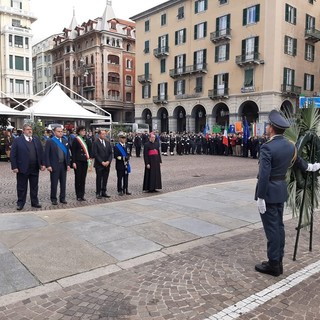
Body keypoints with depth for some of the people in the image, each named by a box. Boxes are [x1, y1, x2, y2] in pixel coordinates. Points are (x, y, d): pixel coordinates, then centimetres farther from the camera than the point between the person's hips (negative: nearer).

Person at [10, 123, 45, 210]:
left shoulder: (36, 139, 8)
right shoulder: (17, 141, -5)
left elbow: (41, 152, 9)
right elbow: (13, 155, -6)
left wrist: (42, 164, 2)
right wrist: (14, 167, -13)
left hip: (35, 168, 4)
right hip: (23, 169, -4)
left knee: (34, 187, 13)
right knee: (21, 187, 7)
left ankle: (35, 202, 24)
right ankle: (20, 203, 18)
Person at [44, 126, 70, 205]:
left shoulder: (65, 141, 11)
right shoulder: (49, 141, -3)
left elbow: (67, 153, 12)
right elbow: (46, 154, -6)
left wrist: (68, 164, 5)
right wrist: (48, 165, -12)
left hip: (63, 165, 4)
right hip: (54, 166, -4)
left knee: (63, 183, 9)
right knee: (54, 183, 2)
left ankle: (62, 198, 20)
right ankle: (53, 199, 13)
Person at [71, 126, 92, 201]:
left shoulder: (87, 140, 10)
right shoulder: (75, 140, -3)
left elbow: (90, 149, 14)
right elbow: (73, 152, -5)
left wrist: (89, 158, 2)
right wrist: (73, 162, -10)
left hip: (85, 161, 4)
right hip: (78, 161, -4)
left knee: (83, 178, 8)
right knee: (78, 178, 2)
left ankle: (82, 195, 15)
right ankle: (78, 195, 9)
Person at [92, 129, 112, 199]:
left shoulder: (107, 142, 11)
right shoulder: (95, 143, -7)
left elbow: (110, 153, 10)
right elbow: (95, 154, -11)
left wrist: (108, 161, -5)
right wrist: (102, 162, -14)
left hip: (107, 164, 5)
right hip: (99, 164, -5)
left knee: (105, 179, 9)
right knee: (99, 179, 2)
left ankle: (103, 192, 18)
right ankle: (98, 193, 11)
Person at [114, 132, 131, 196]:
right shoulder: (116, 147, -3)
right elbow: (115, 156, -10)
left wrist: (127, 157, -4)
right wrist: (123, 158, -18)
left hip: (126, 165, 5)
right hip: (120, 165, -5)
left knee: (126, 178, 8)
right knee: (120, 178, 0)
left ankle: (125, 190, 15)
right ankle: (120, 191, 7)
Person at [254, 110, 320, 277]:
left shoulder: (267, 147, -19)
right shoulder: (290, 145, 6)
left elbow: (264, 175, -24)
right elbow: (297, 160, 26)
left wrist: (260, 197, -19)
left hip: (268, 191, -8)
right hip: (281, 190, 8)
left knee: (271, 227, -2)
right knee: (278, 225, 14)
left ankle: (273, 264, 7)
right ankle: (278, 261, 23)